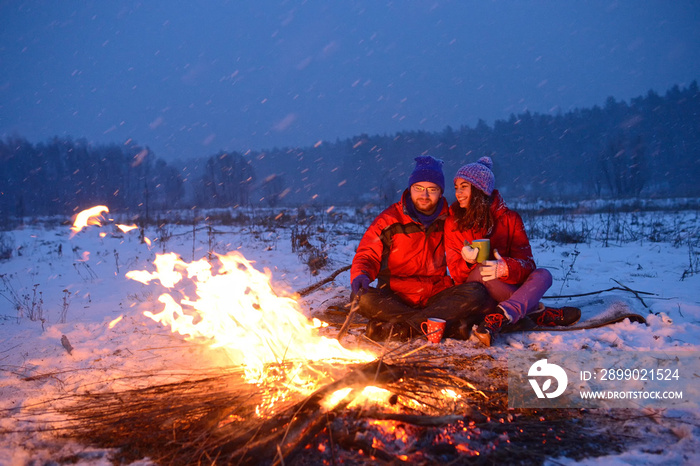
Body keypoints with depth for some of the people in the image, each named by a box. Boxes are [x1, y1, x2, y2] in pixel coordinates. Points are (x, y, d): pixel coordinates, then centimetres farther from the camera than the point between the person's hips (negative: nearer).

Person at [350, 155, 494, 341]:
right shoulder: (390, 219, 1)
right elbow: (368, 254, -1)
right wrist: (361, 275, -22)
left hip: (437, 295, 2)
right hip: (395, 297, -2)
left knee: (478, 293, -25)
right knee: (362, 298, -33)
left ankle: (399, 327, -31)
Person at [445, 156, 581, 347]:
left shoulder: (509, 218, -3)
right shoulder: (453, 223, -3)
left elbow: (527, 264, -9)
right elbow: (456, 275, -6)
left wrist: (505, 268, -32)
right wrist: (468, 262, -30)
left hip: (509, 286, 2)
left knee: (542, 275, -24)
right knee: (480, 272, -33)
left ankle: (498, 318, -47)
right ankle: (537, 312, -23)